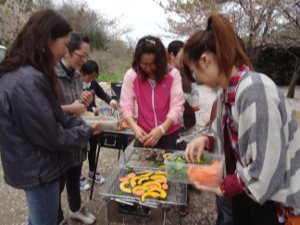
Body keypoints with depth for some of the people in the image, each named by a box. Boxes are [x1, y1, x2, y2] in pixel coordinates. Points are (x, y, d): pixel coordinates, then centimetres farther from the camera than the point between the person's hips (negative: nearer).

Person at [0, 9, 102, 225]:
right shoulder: (29, 81, -30)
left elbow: (52, 116, 7)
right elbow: (52, 136, -25)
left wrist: (82, 124, 0)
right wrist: (87, 132, -10)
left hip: (31, 166, 9)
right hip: (38, 170, -9)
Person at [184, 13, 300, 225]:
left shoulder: (255, 91, -30)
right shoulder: (230, 90, -4)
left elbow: (267, 170, -30)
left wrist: (224, 187, -16)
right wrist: (206, 140, -10)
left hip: (272, 197, -7)